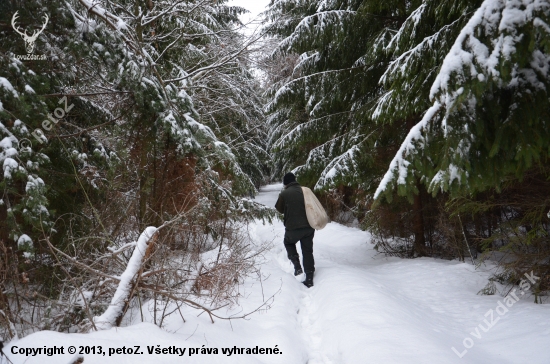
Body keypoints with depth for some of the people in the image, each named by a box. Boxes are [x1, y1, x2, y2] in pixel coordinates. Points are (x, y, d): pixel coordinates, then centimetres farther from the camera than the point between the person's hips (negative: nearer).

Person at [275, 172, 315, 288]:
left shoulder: (284, 194, -7)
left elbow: (280, 209, 8)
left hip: (293, 228, -3)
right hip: (308, 227, 3)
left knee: (289, 243, 27)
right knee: (307, 251, 12)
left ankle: (297, 266, 11)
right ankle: (309, 279, 14)